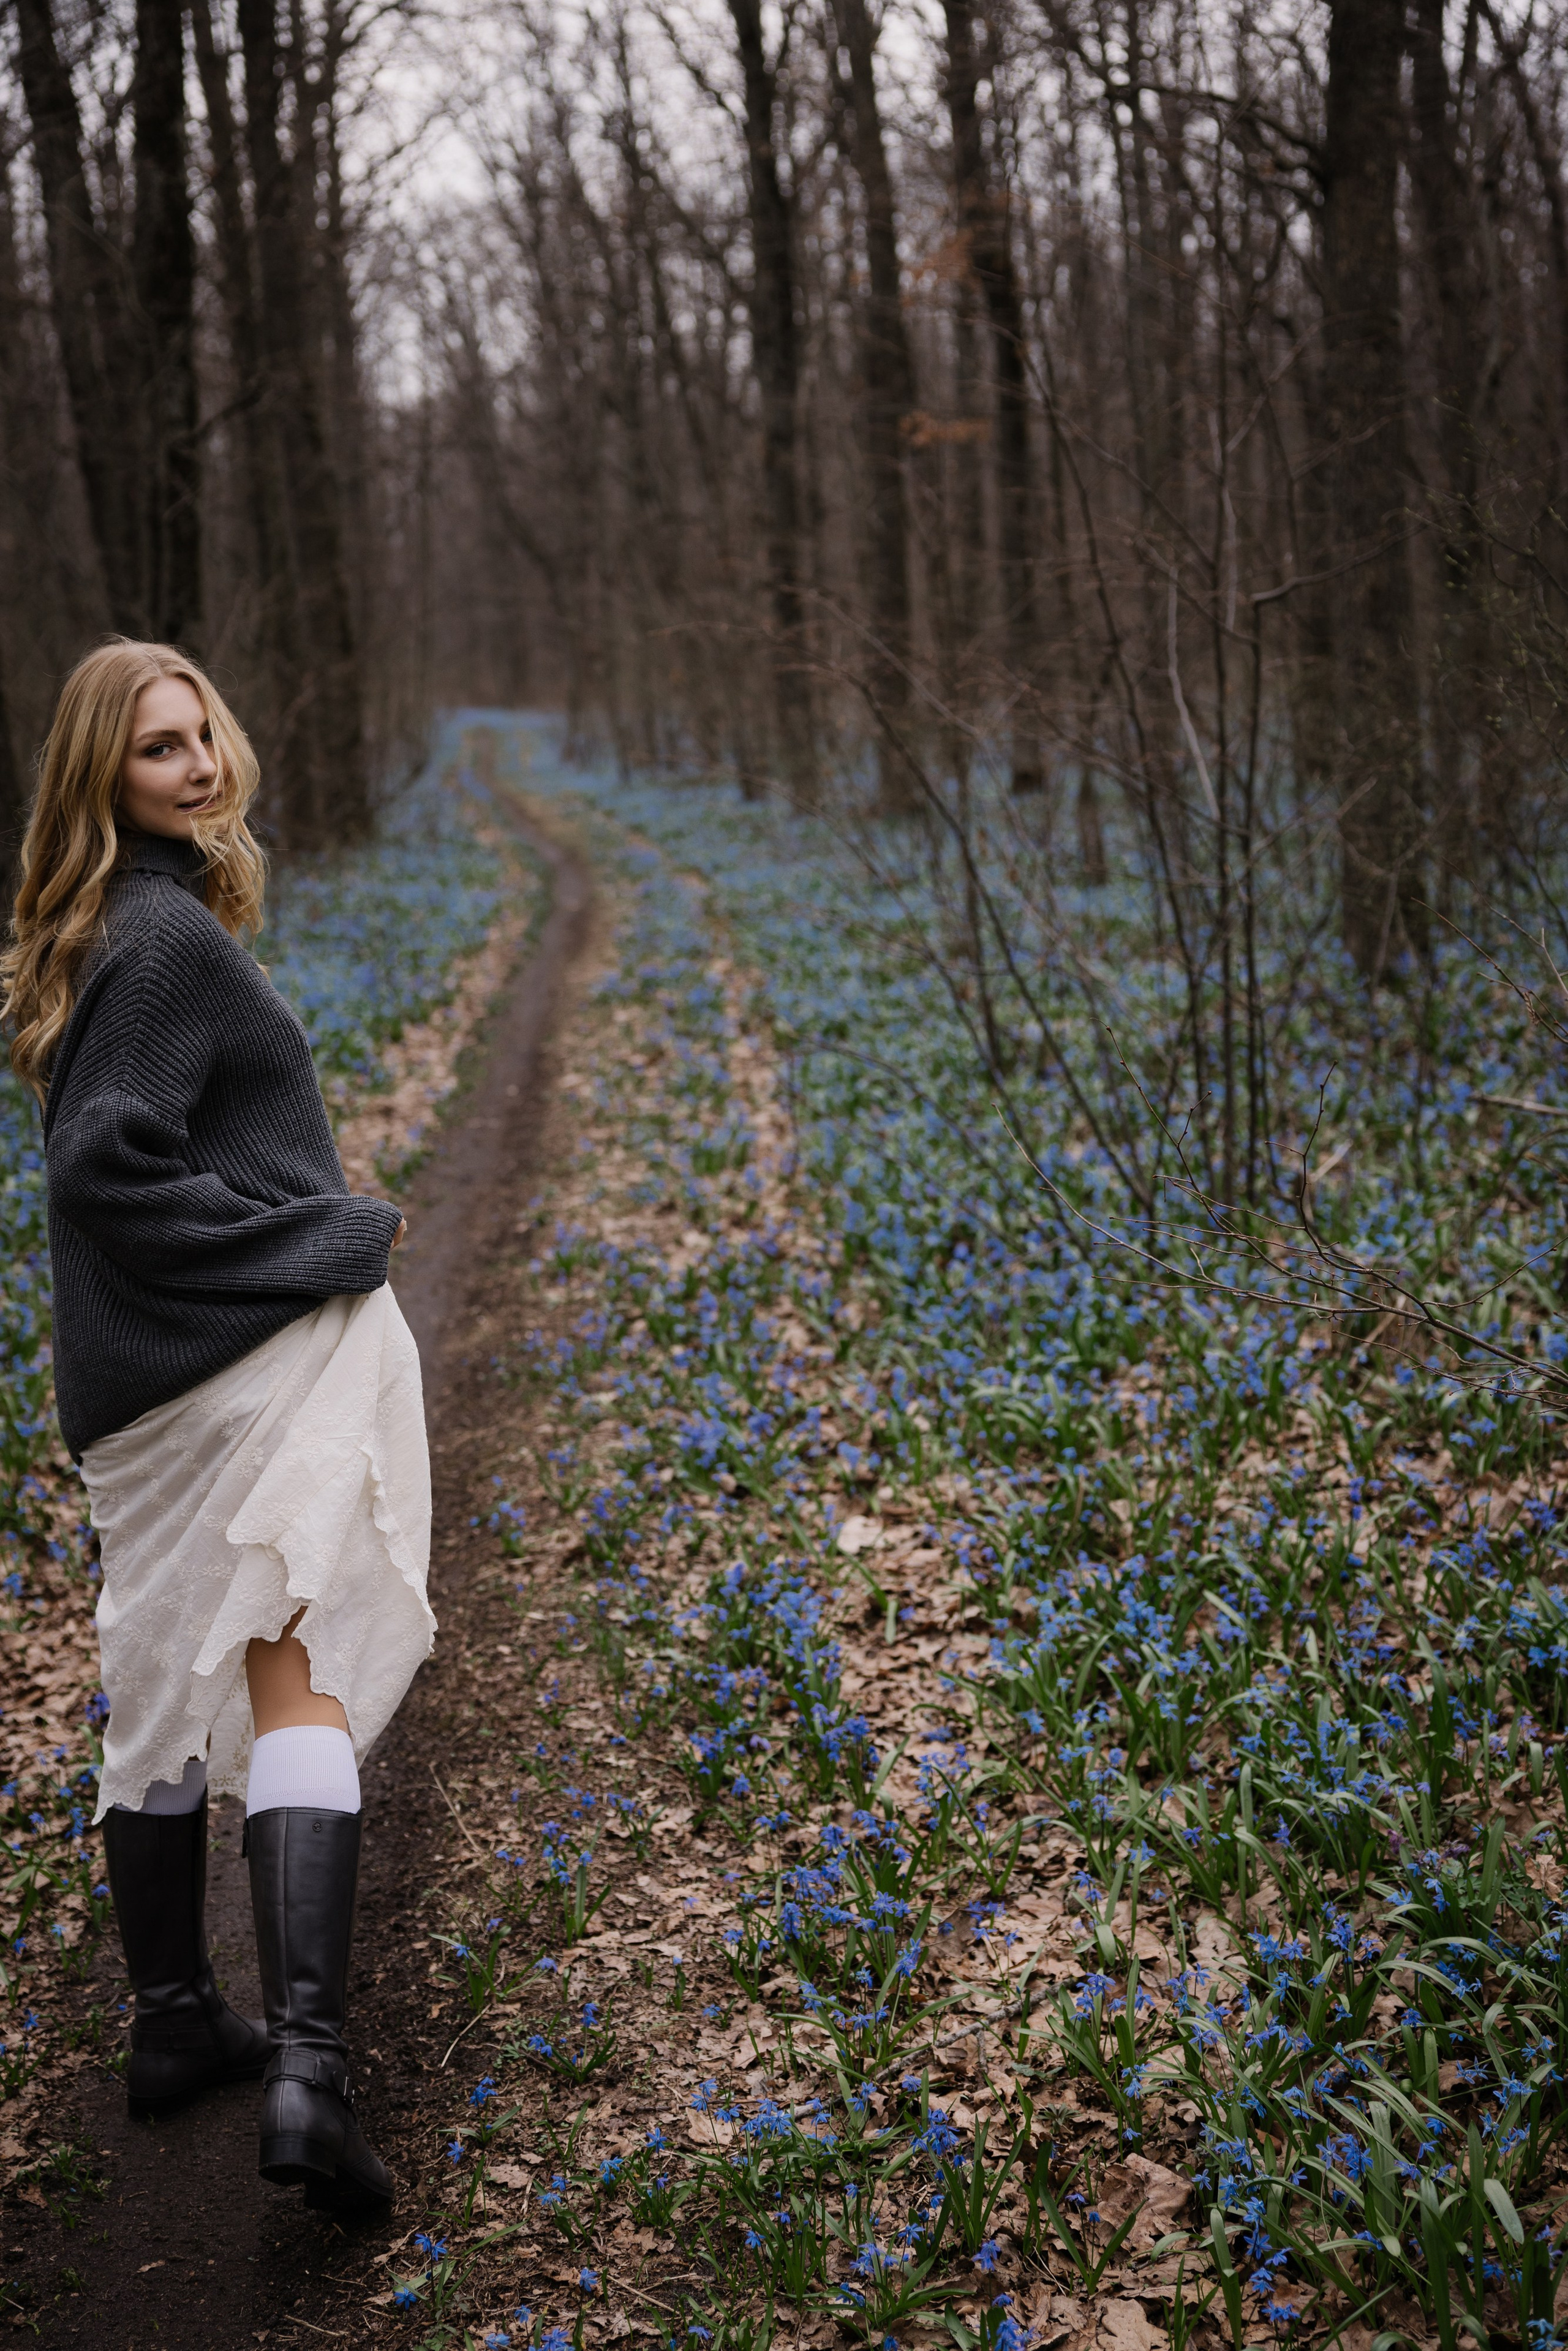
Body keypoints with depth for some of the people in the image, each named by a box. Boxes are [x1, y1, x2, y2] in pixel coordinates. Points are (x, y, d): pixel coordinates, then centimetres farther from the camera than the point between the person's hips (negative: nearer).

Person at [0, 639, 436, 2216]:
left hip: (139, 1380, 9)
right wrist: (331, 1238, -15)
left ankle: (172, 2024, 28)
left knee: (163, 1686, 16)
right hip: (263, 1358, -9)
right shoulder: (169, 935, -14)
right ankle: (303, 2067, -16)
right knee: (297, 1687, -10)